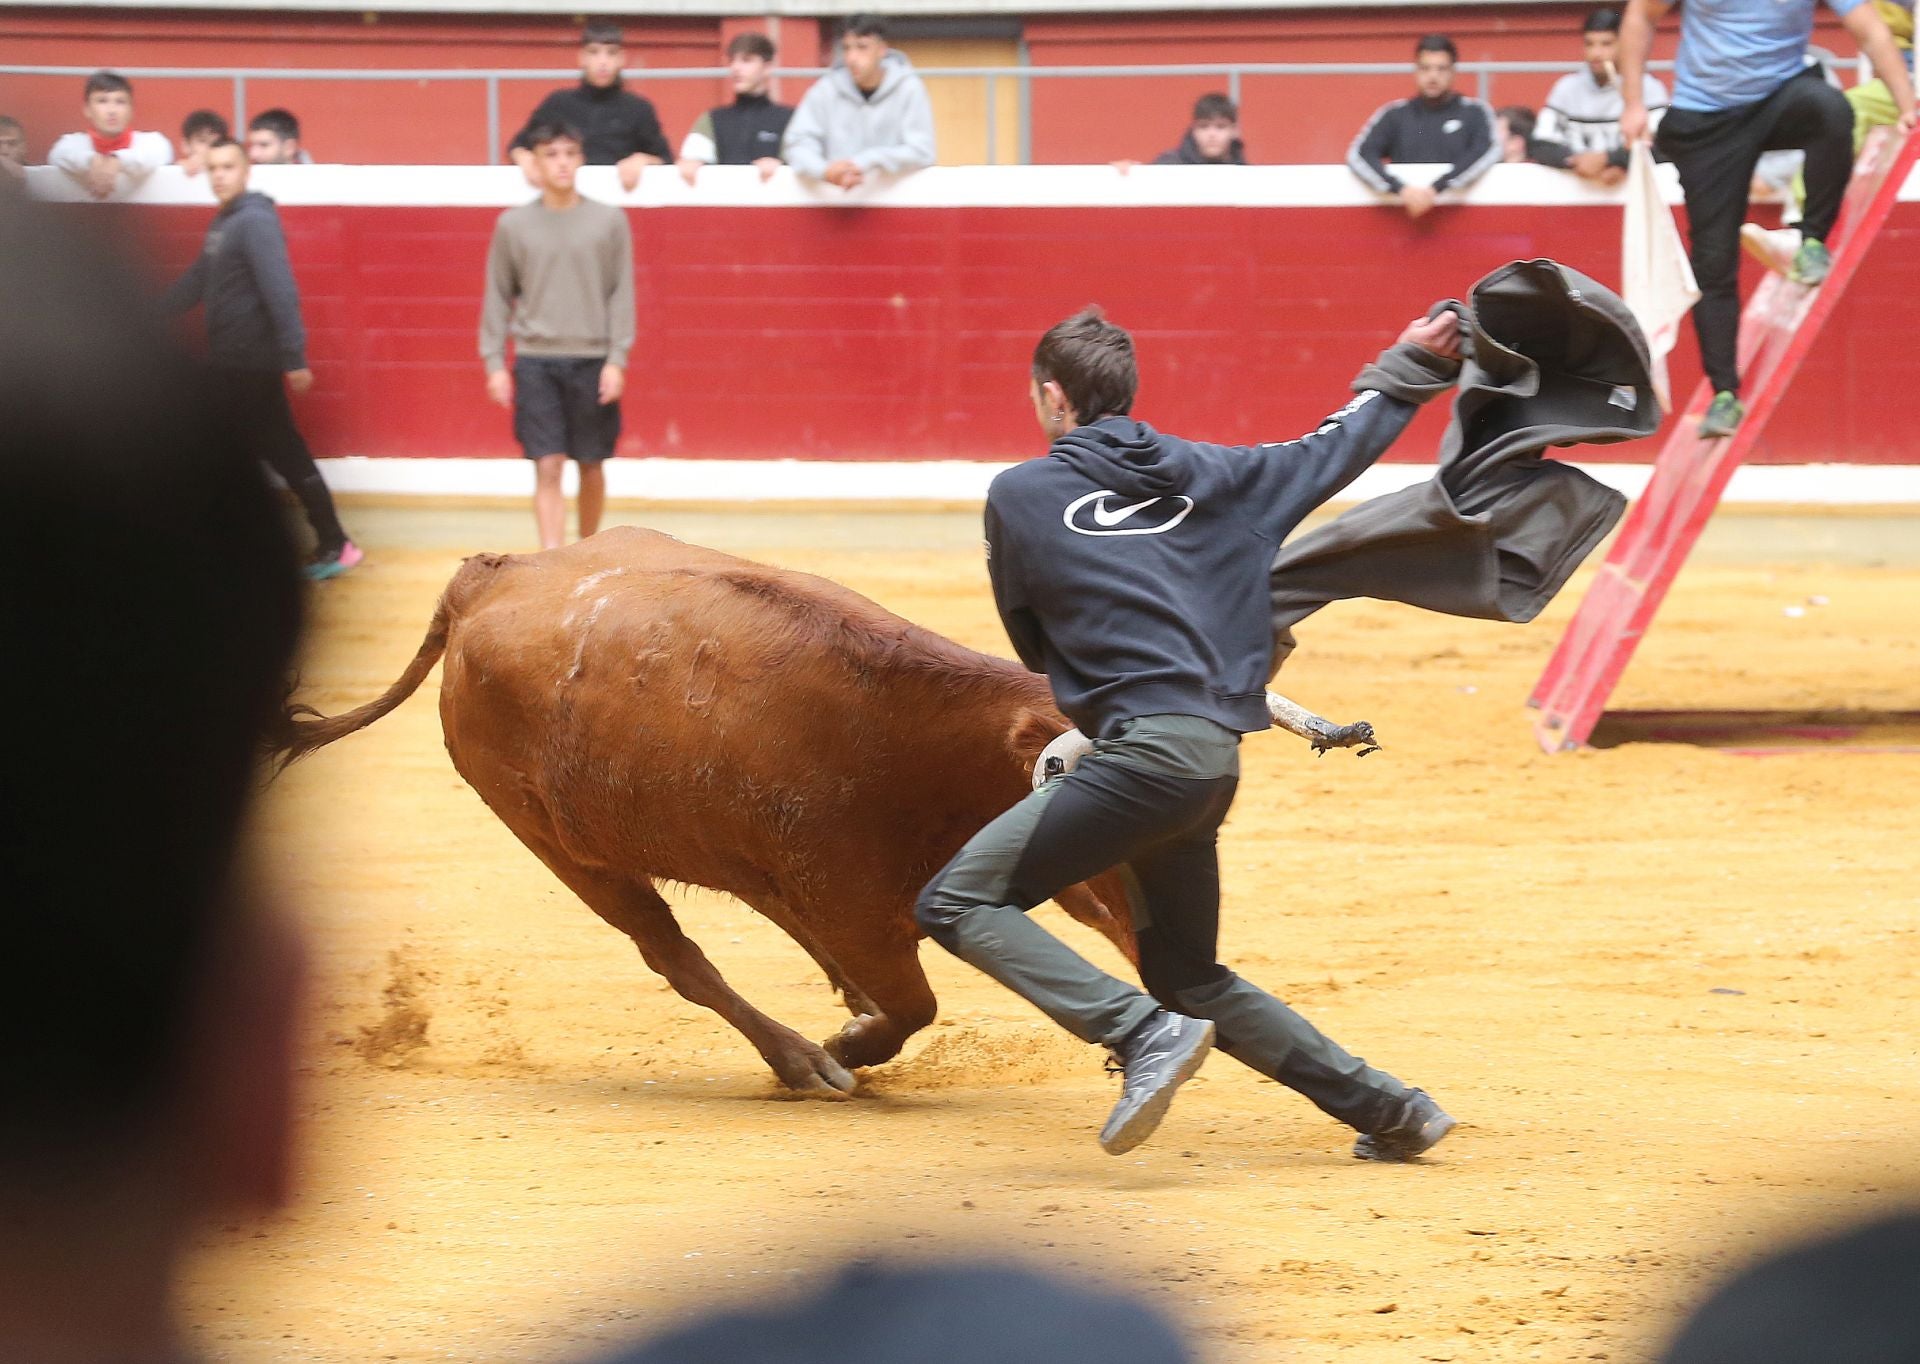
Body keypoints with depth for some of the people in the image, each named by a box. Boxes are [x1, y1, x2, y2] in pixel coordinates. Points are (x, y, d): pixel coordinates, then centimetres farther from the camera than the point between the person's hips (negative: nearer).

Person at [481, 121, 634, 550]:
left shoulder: (609, 221, 1)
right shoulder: (512, 225, 2)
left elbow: (621, 294, 1)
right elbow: (498, 298, 5)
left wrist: (616, 359, -5)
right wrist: (494, 362, 0)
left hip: (592, 361, 1)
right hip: (535, 362, -1)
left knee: (592, 466, 9)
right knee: (548, 468, -8)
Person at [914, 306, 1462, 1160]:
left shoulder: (1021, 496, 4)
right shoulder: (1212, 477, 15)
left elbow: (1033, 644, 14)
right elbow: (1336, 450, 27)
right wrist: (1413, 363, 41)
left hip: (1144, 752, -7)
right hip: (1215, 760, 7)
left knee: (958, 904, -7)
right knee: (1189, 980, 22)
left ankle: (1144, 1035, -21)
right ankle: (1390, 1109, 19)